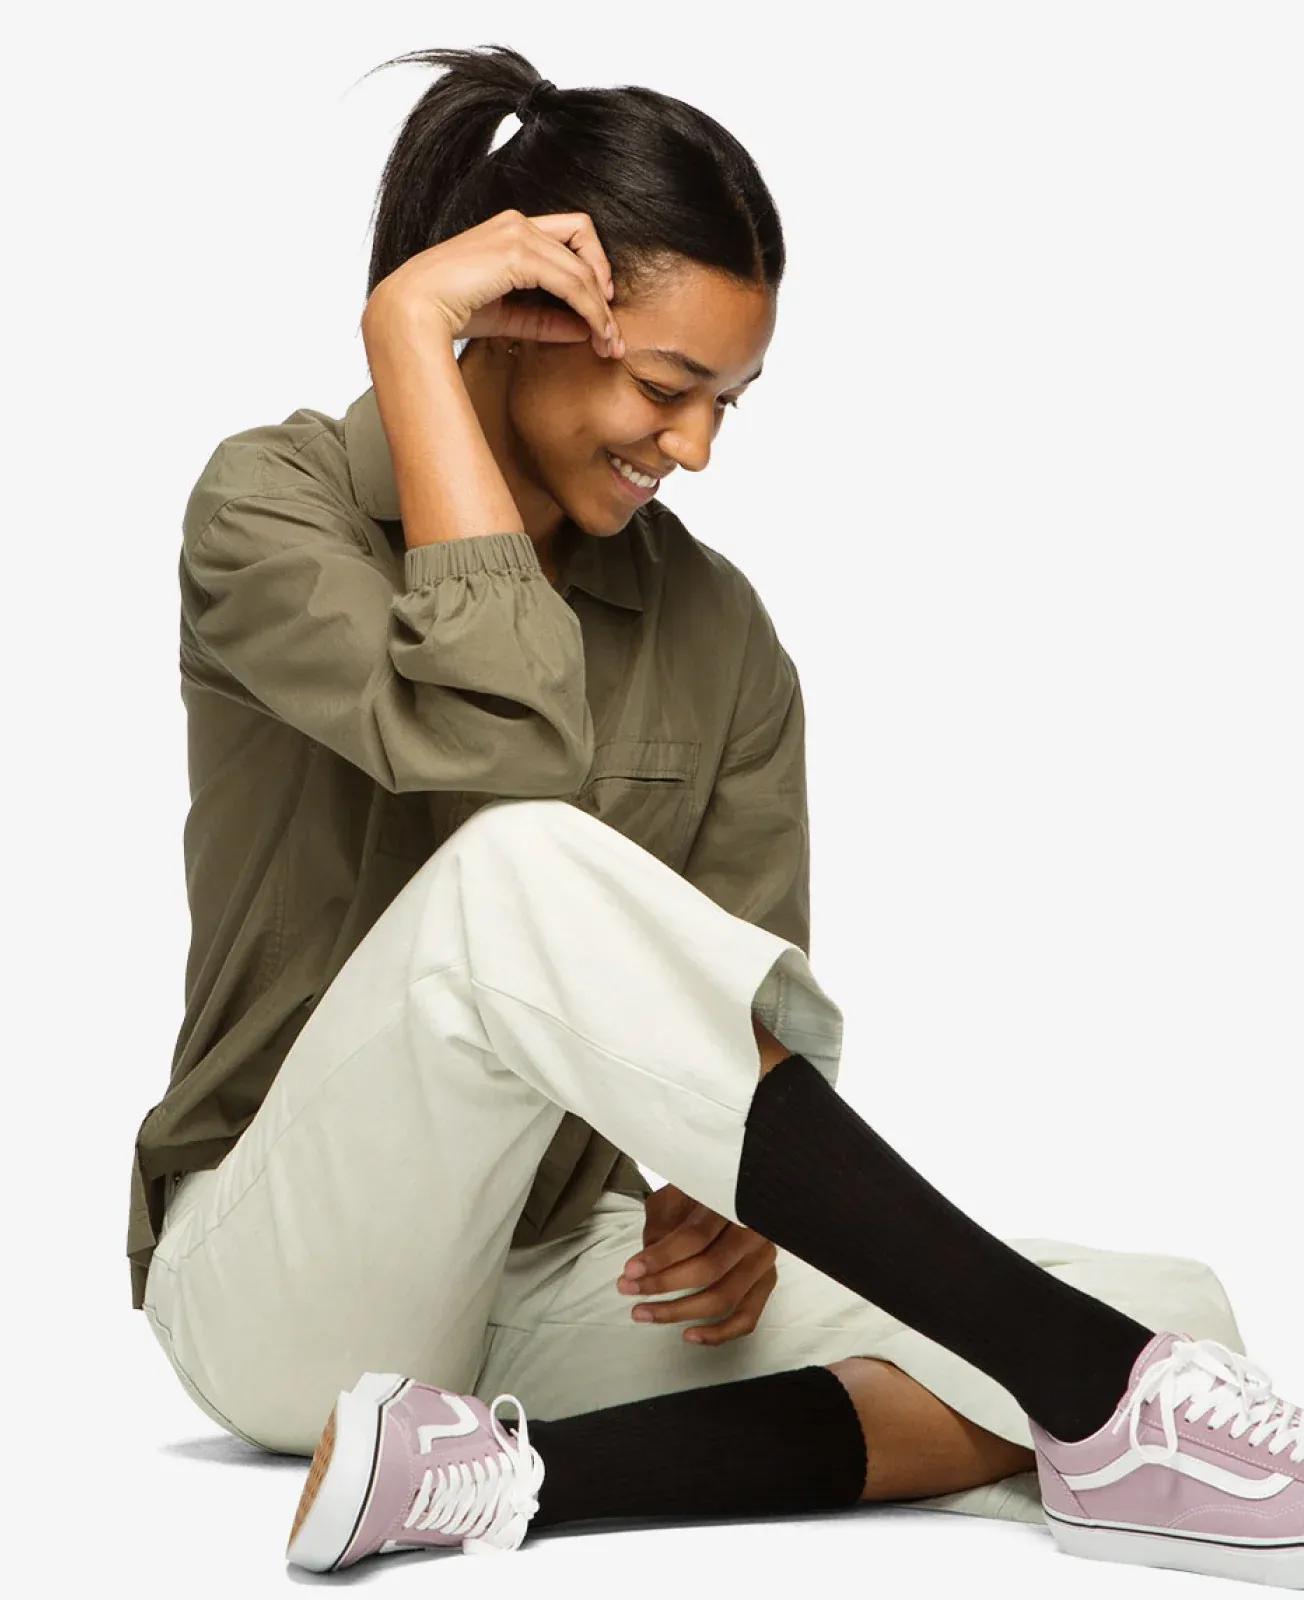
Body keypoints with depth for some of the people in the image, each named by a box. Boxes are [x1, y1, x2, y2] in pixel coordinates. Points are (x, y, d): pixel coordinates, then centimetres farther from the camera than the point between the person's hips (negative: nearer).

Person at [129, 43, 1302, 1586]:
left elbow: (740, 1010, 4)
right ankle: (1099, 1401, -33)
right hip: (286, 1286, -4)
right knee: (525, 873, -37)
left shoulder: (721, 631, 7)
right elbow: (497, 726, -26)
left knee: (1172, 1315, -16)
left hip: (565, 1277, 5)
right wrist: (406, 327, -18)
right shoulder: (273, 505, -5)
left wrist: (731, 1194, -18)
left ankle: (516, 1472, -28)